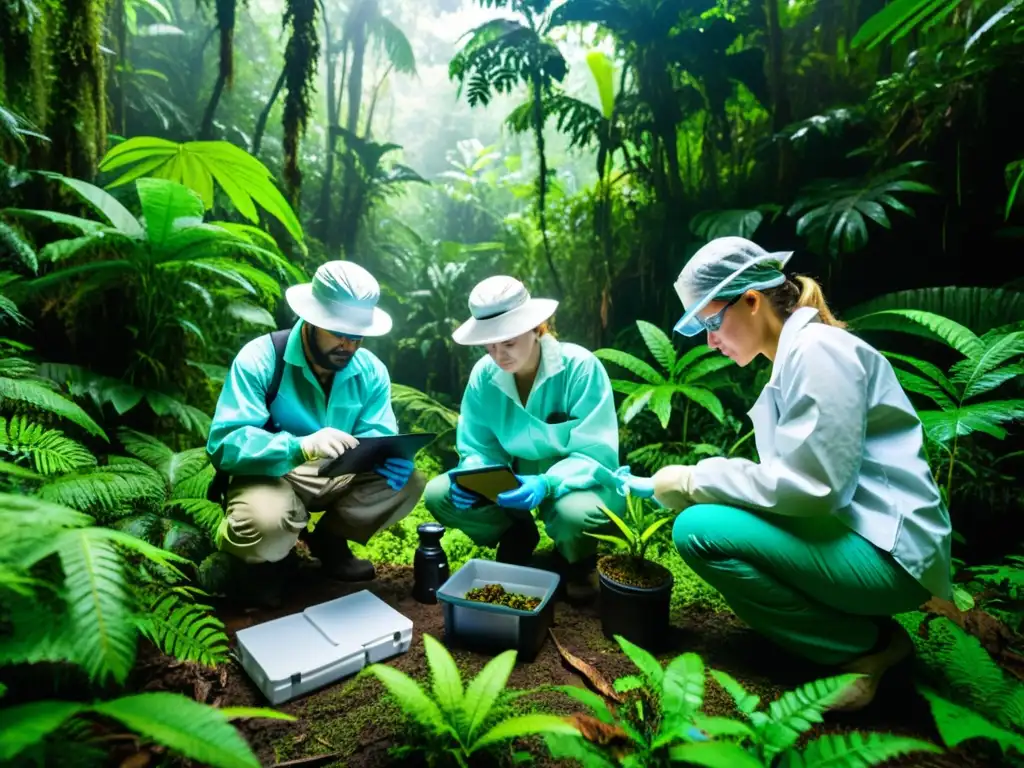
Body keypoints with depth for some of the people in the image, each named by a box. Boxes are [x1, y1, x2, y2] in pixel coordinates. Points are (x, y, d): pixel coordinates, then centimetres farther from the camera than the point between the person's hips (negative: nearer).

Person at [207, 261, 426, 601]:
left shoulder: (371, 370, -6)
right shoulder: (259, 359, -21)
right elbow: (224, 444, -29)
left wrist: (388, 454, -33)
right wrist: (301, 447, -46)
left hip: (336, 474, 5)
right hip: (270, 473, -4)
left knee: (407, 481, -17)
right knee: (265, 525, -37)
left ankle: (329, 538, 7)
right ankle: (260, 558, 3)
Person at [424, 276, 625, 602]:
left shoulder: (580, 366, -23)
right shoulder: (484, 374, -9)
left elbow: (596, 454, -24)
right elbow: (477, 450, -3)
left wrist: (547, 484, -41)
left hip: (578, 479, -4)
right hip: (520, 477, 4)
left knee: (575, 513, -39)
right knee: (439, 495, -16)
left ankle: (577, 563, 2)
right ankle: (517, 536, 12)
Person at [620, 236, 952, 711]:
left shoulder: (817, 350, -16)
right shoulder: (796, 355, 13)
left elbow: (811, 484, -23)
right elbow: (788, 477, 12)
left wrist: (694, 480, -14)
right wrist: (676, 486, 5)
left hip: (886, 551, -10)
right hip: (850, 533, 10)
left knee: (698, 530, -19)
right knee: (706, 511, 10)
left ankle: (863, 647, -3)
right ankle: (861, 631, 10)